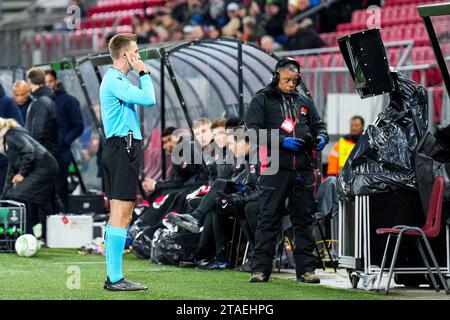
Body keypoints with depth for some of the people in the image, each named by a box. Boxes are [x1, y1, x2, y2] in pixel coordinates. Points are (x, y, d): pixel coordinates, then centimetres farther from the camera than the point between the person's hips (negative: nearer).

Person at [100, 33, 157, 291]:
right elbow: (149, 100, -19)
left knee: (119, 215, 12)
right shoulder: (115, 81, -13)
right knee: (121, 214, -11)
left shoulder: (116, 79, 20)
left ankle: (113, 276, 14)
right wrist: (144, 73, -9)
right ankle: (116, 278, -12)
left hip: (121, 148, 11)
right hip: (124, 147, -11)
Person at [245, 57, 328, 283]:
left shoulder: (304, 101, 17)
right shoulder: (262, 100, 3)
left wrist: (321, 137, -1)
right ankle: (260, 268, -2)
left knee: (304, 219, 6)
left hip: (303, 170, 5)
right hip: (275, 169, -5)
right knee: (268, 220, -4)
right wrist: (282, 141, -16)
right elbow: (254, 130, -7)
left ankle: (305, 268, 11)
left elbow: (318, 125, 24)